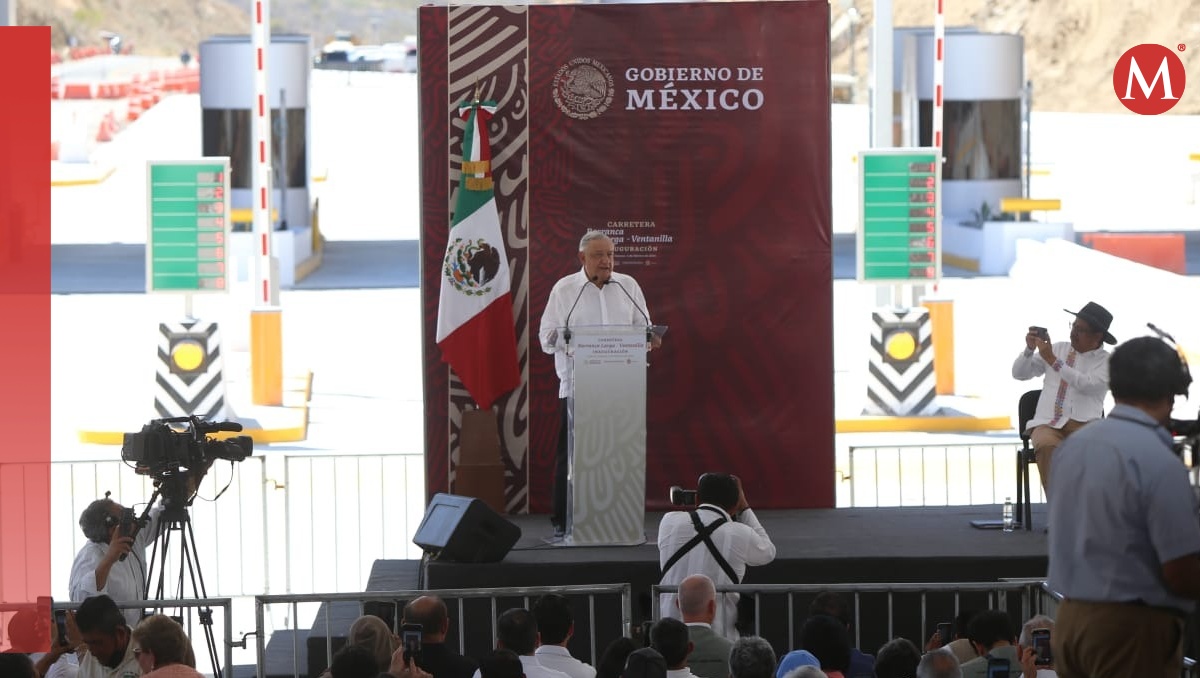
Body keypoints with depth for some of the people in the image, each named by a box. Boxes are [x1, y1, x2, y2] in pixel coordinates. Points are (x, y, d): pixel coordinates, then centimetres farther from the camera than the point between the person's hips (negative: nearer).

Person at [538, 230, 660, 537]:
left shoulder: (628, 286, 13)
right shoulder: (564, 289, 6)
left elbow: (643, 328, 17)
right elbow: (547, 336, 5)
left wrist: (651, 339, -6)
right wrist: (568, 339, -16)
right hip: (576, 383, -2)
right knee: (571, 453, -2)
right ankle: (563, 521, 4)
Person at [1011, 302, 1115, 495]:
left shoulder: (1105, 361, 5)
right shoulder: (1058, 349, 16)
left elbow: (1088, 385, -14)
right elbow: (1019, 374, 16)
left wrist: (1053, 361, -15)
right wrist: (1029, 349, -2)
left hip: (1083, 425, -2)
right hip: (1048, 424, 2)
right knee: (1048, 447, -35)